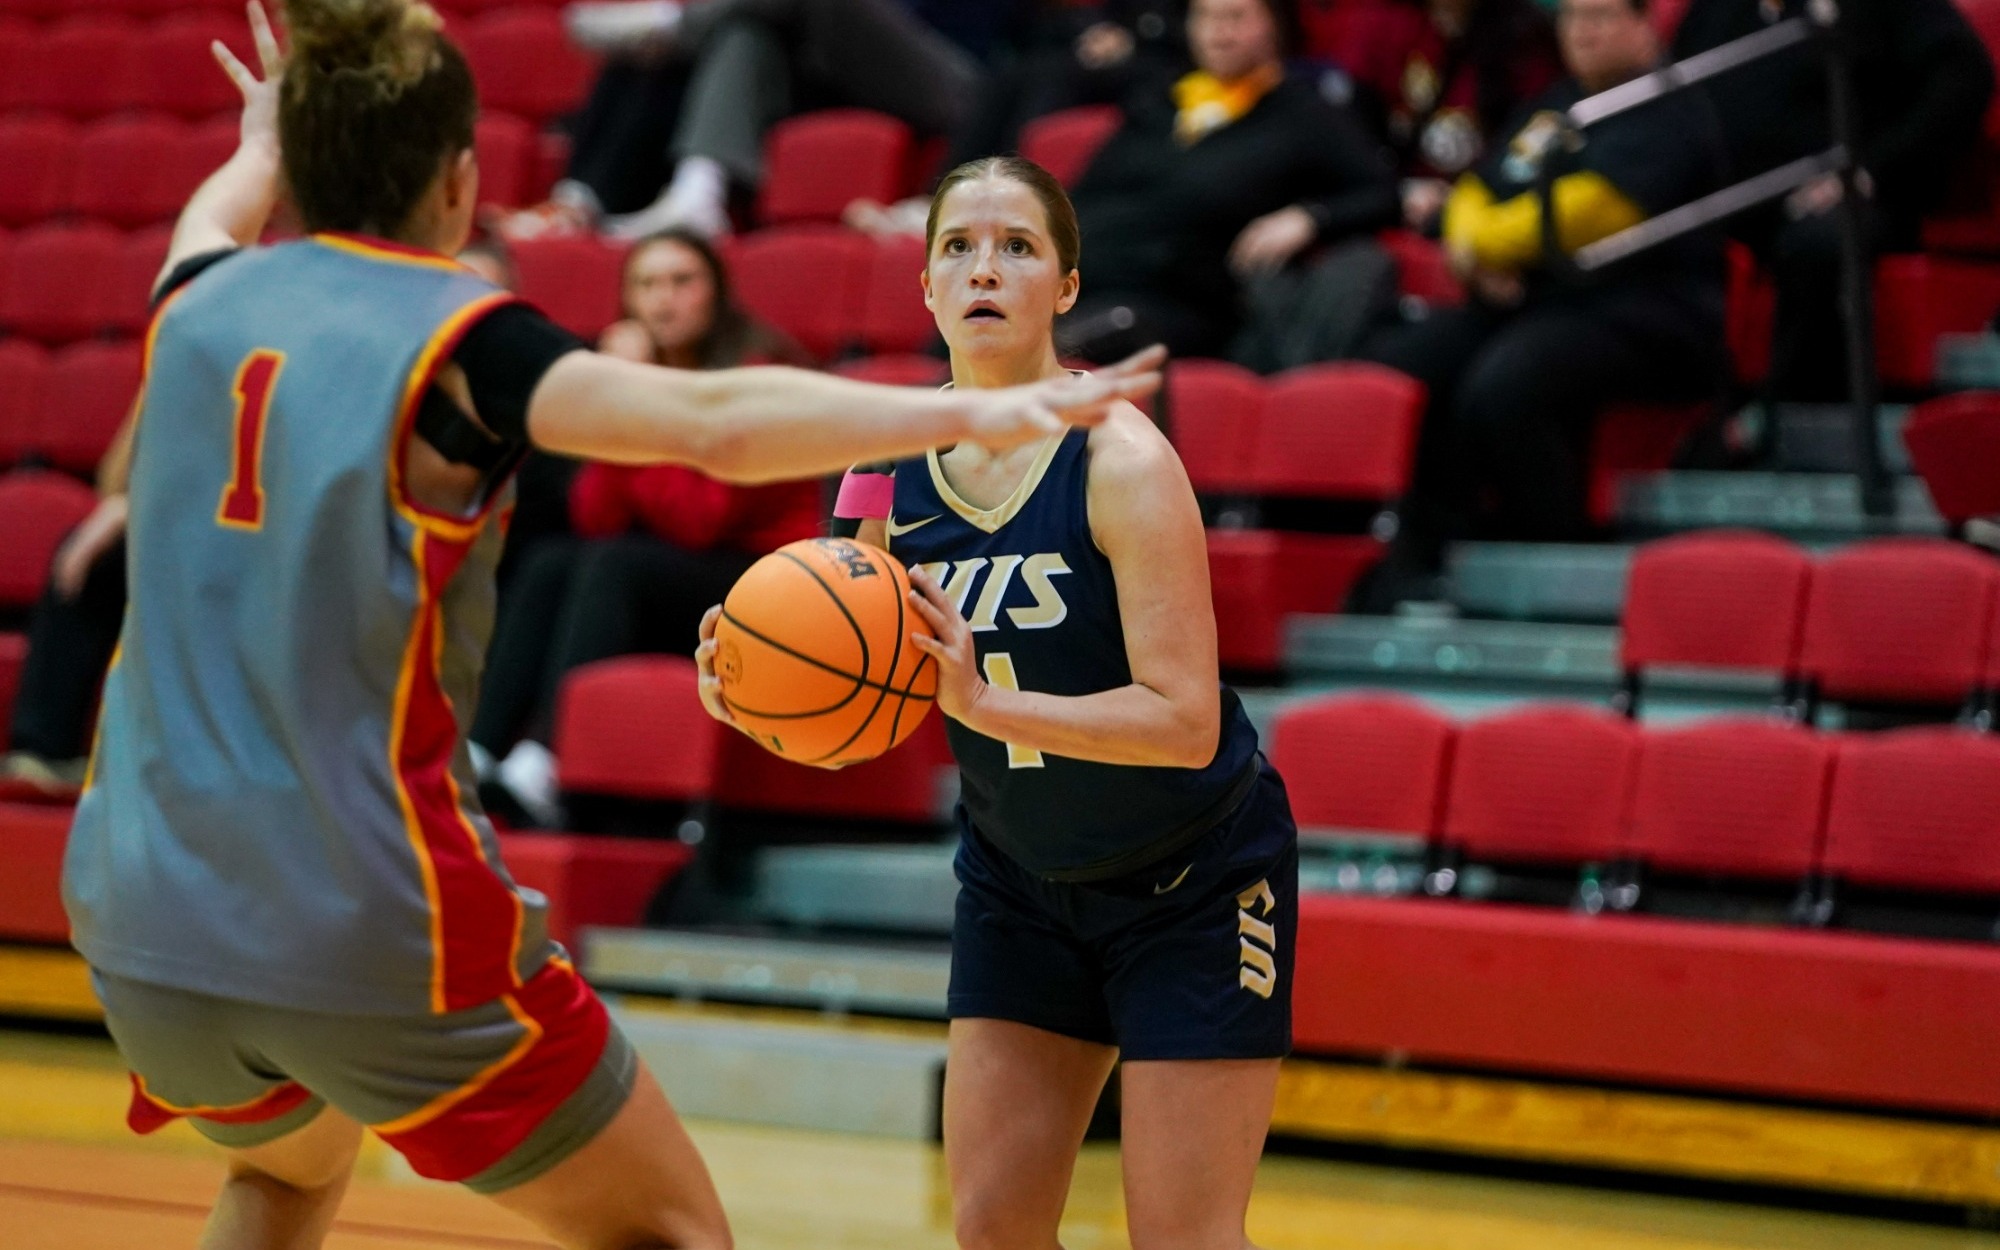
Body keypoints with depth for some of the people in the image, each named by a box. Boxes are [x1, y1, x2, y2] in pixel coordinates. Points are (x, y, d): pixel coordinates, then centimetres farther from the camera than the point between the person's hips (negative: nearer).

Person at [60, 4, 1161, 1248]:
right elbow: (711, 422, -23)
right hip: (372, 930, -6)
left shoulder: (203, 306, 9)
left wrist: (270, 139, 56)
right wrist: (973, 415, -23)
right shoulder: (456, 339, -7)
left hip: (142, 915, 6)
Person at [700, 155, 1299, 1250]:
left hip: (1193, 882, -5)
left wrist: (987, 702, -38)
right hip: (1017, 875, 5)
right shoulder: (894, 461, -7)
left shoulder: (1121, 461, -23)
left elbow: (1186, 721, -28)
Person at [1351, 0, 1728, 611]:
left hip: (1644, 317, -8)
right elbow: (1475, 195, 23)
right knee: (1397, 362, -16)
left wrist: (1486, 242, -6)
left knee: (1503, 384, -35)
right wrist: (1479, 260, 0)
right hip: (1527, 303, 8)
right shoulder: (1554, 109, 25)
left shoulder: (1671, 117, -2)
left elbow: (1590, 209, -16)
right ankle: (1421, 561, -18)